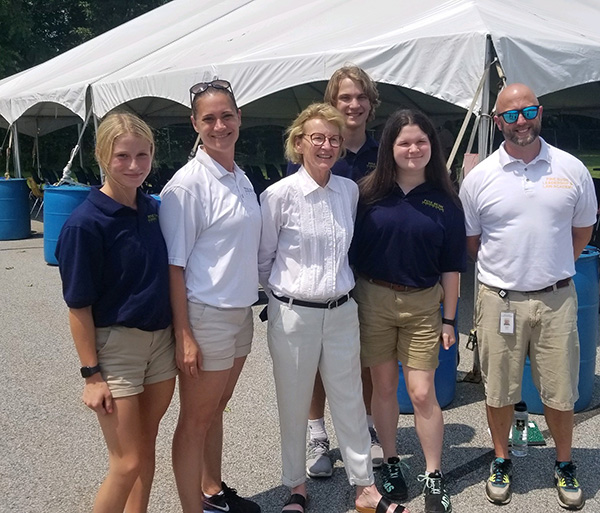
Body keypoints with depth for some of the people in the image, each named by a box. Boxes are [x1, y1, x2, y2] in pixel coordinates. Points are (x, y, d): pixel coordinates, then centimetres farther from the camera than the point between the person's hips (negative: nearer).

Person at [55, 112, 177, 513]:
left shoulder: (155, 209, 2)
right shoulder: (86, 223, -17)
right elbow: (79, 306, -13)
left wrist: (181, 337, 9)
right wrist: (92, 374, -13)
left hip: (161, 340, 6)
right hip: (114, 345, -6)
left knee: (146, 446, 17)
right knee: (128, 462, 1)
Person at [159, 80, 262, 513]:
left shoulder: (242, 179, 7)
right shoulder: (188, 184, -15)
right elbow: (175, 265, -16)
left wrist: (251, 303, 16)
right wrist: (183, 336, -18)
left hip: (241, 312, 7)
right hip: (205, 315, -7)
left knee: (216, 410, 21)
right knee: (196, 420, 7)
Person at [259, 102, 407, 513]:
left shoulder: (349, 190, 3)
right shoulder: (280, 194, -10)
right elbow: (263, 259, 0)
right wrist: (287, 292, 7)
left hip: (341, 311, 4)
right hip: (293, 314, -3)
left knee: (350, 402, 12)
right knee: (294, 406, 10)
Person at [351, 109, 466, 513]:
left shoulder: (445, 201, -2)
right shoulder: (368, 193, -4)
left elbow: (451, 267, 2)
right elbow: (351, 252, 1)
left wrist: (449, 319, 2)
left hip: (423, 304, 0)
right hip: (373, 300, 1)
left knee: (422, 392, 1)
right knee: (384, 387, 11)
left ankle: (434, 477, 18)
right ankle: (391, 464, 30)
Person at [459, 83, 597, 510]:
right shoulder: (479, 178, -2)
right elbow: (470, 242, 9)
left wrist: (553, 269, 12)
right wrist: (504, 270, 8)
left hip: (557, 299, 1)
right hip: (500, 300, 0)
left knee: (560, 392, 9)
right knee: (500, 391, 10)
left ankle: (565, 466, 32)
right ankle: (502, 462, 31)